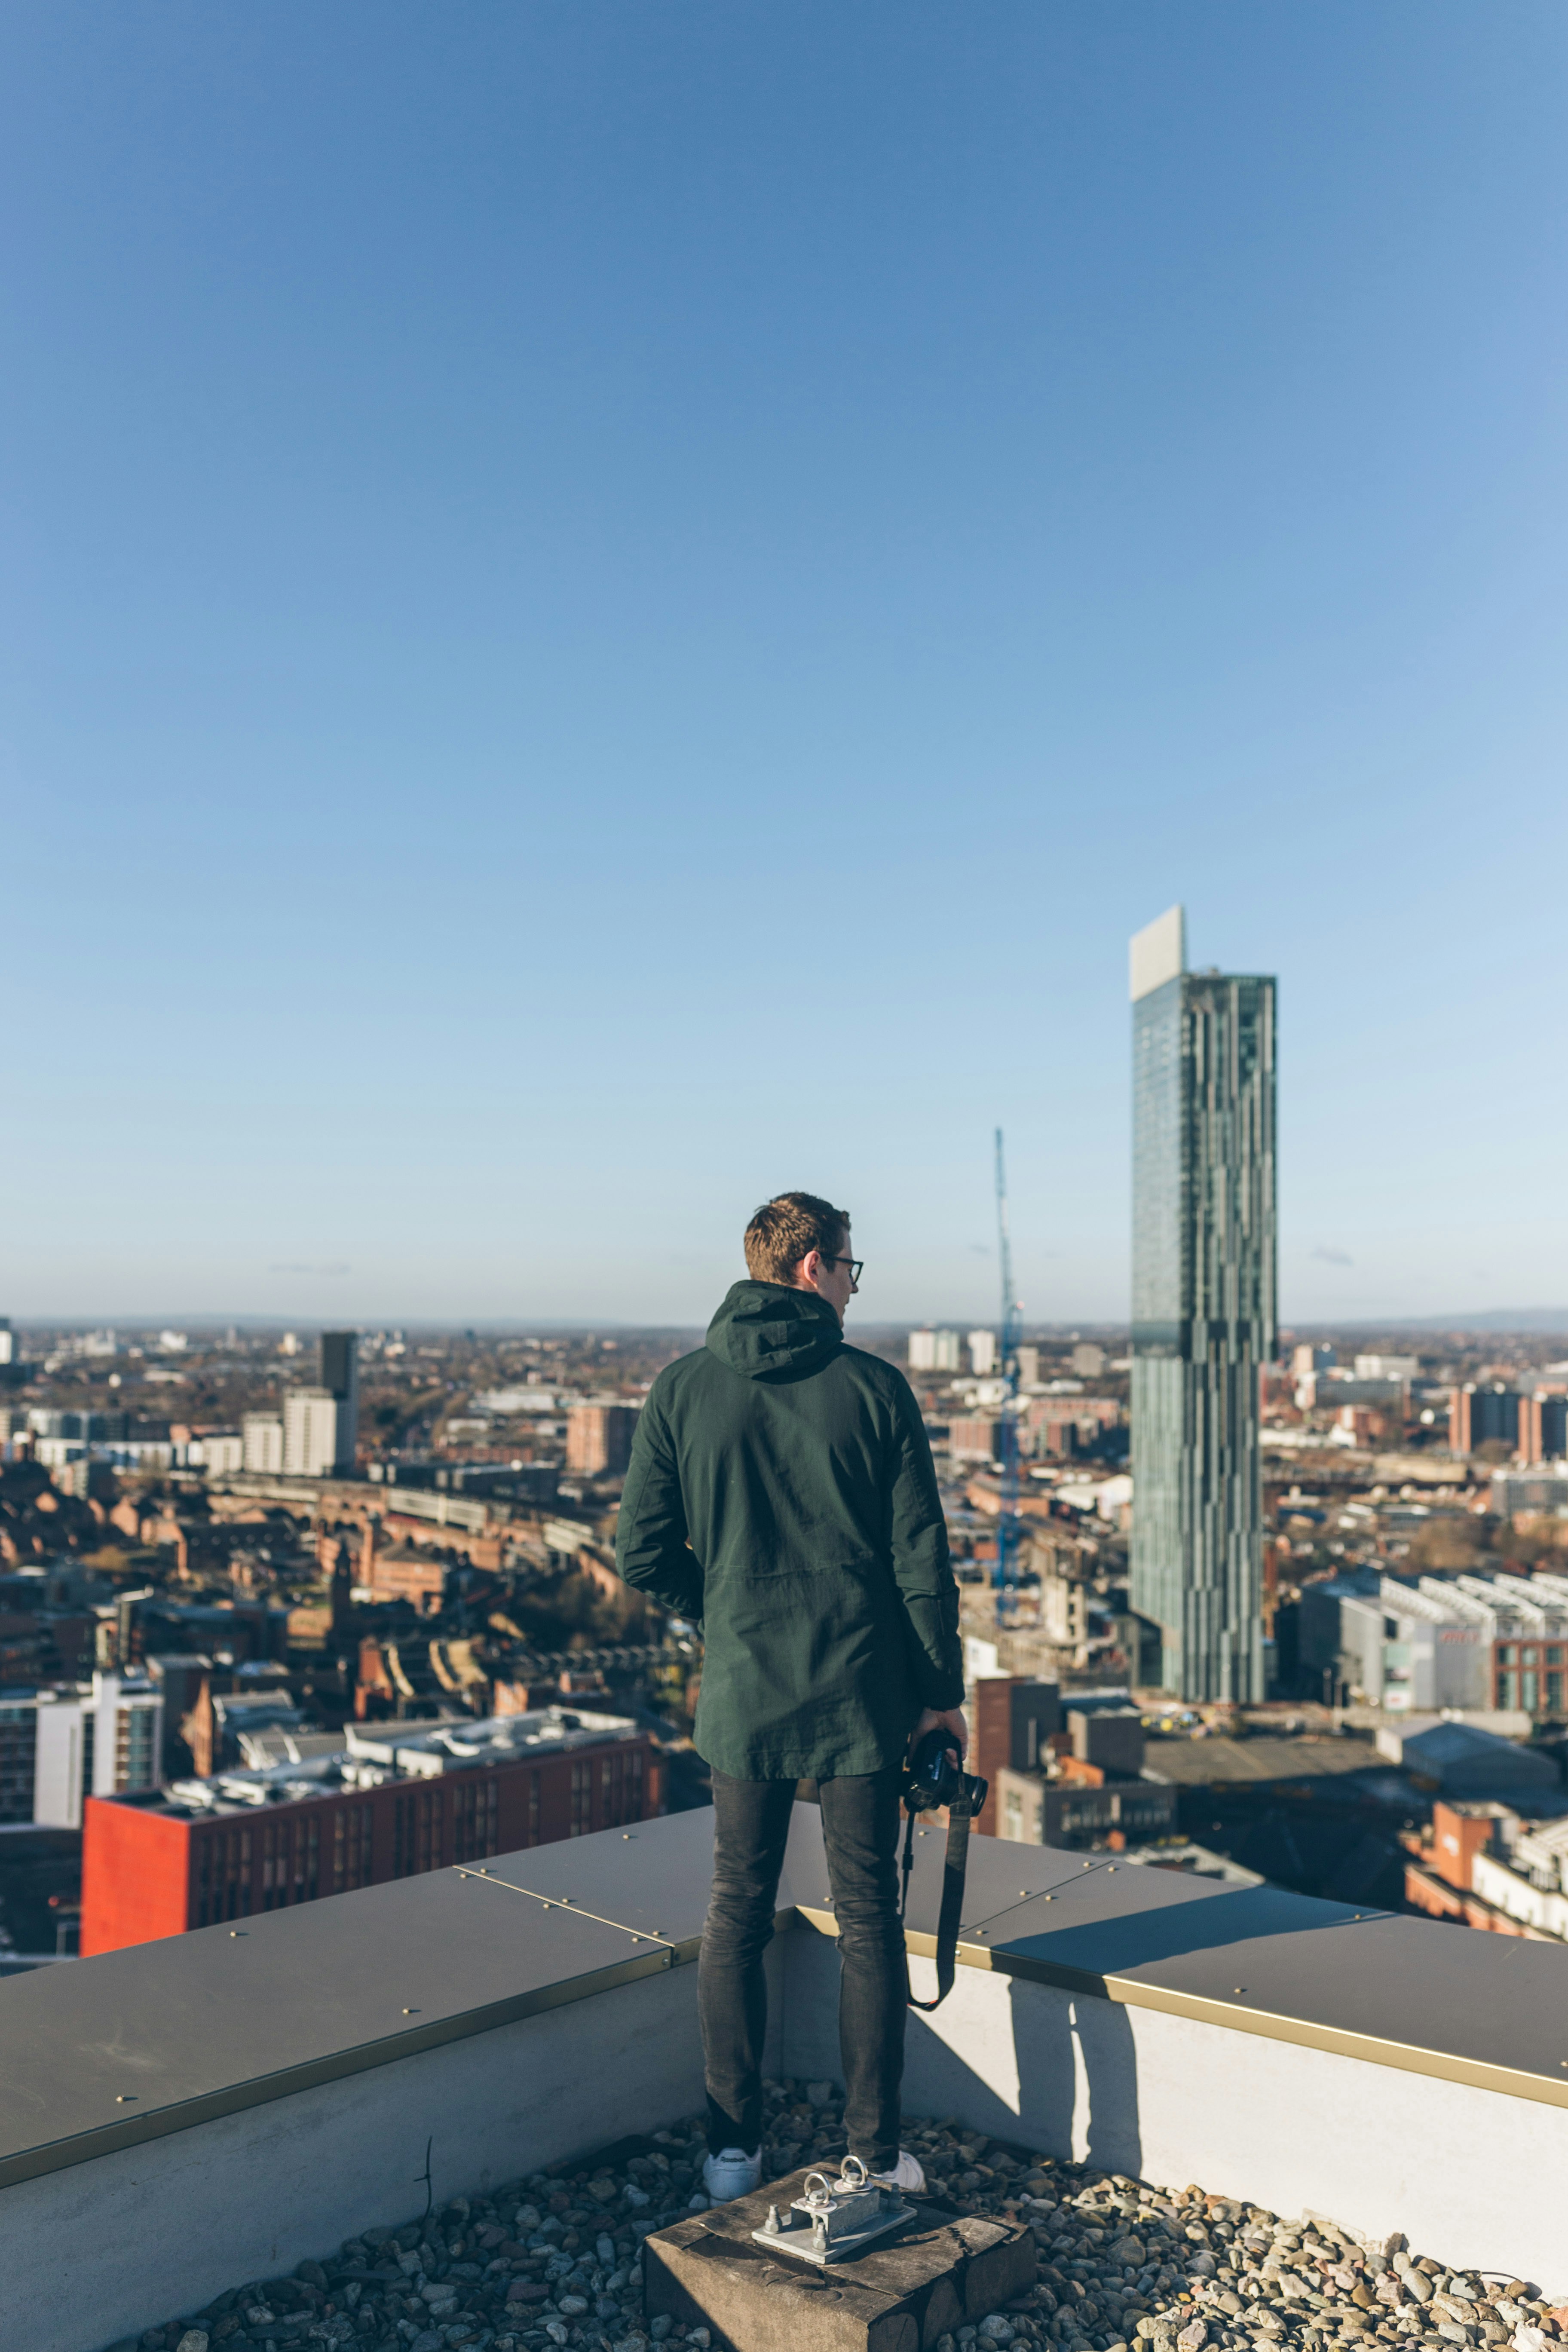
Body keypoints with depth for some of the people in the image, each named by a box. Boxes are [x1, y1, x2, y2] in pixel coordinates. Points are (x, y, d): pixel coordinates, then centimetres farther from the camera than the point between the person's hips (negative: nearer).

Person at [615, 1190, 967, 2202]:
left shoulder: (682, 1388, -3)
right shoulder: (875, 1387, -8)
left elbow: (644, 1555, -2)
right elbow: (922, 1558, -6)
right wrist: (942, 1689, 5)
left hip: (742, 1697, 1)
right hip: (862, 1696, -1)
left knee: (738, 1917, 15)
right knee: (870, 1922, 12)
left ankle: (735, 2149, 22)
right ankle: (877, 2155, 21)